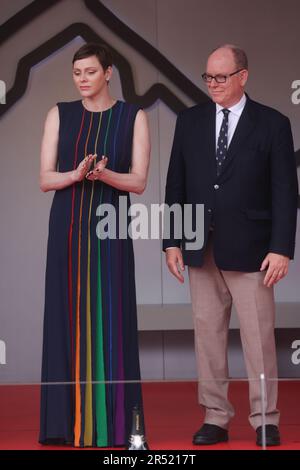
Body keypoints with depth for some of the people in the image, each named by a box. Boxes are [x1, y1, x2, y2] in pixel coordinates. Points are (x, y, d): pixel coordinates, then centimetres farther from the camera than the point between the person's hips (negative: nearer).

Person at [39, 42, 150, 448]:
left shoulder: (133, 117, 2)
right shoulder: (60, 114, 6)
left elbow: (139, 182, -3)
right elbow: (45, 179, 1)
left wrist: (104, 174, -22)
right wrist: (77, 174, -19)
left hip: (110, 230, -1)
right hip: (67, 228, 2)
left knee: (112, 320, -3)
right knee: (68, 319, 1)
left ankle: (113, 421, 1)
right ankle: (70, 419, 7)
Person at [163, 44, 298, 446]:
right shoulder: (190, 121, 8)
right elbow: (176, 185, 10)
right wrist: (173, 241, 4)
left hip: (250, 250, -3)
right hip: (201, 249, 3)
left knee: (258, 337, 0)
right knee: (208, 335, 6)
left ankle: (265, 421, 9)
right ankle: (215, 419, 13)